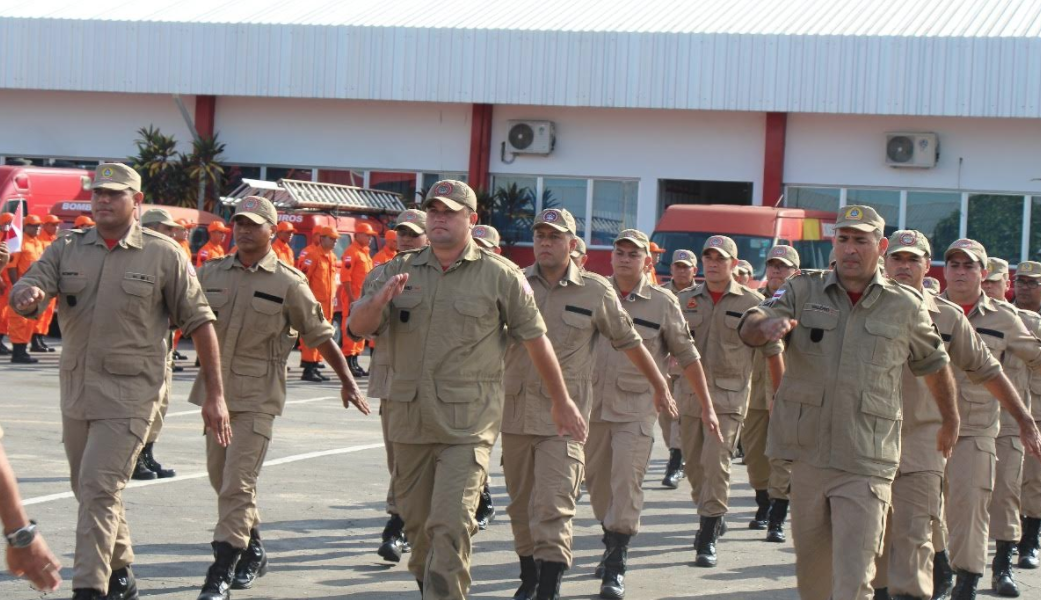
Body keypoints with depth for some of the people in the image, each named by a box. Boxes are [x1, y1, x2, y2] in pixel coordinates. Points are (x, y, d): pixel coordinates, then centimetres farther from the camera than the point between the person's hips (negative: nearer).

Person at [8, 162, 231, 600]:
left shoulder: (163, 255, -4)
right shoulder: (67, 249, 6)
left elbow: (199, 323, -3)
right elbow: (26, 292, -7)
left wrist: (215, 395, -6)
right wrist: (26, 295, -34)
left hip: (129, 393, -5)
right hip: (76, 390, 5)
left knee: (99, 489, -15)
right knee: (90, 491, 17)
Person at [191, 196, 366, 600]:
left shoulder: (289, 283, -3)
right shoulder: (211, 273, 6)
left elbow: (320, 336, 4)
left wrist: (347, 382, 9)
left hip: (258, 396, -5)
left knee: (238, 485, -10)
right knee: (221, 480, 14)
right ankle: (253, 552, 33)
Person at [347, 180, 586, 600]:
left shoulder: (500, 276, 0)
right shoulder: (399, 271, 9)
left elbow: (535, 340, 6)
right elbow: (357, 329, 2)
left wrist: (562, 402, 9)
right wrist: (379, 301, -20)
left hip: (467, 425, -4)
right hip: (409, 420, 4)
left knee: (449, 527, -13)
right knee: (417, 525, 13)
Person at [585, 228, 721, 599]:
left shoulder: (663, 303, -1)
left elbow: (688, 356, 4)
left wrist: (706, 405, 3)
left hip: (637, 408, -3)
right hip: (593, 404, 3)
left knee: (626, 485, -9)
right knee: (597, 482, 12)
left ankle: (616, 568, -5)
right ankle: (612, 545, 34)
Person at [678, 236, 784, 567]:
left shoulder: (752, 302, 0)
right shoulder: (686, 300, 8)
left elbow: (772, 351, 4)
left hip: (729, 395, -4)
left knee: (716, 462, -14)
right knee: (695, 464, 11)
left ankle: (708, 540, -12)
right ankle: (712, 517, 35)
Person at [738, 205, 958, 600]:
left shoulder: (906, 307, 4)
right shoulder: (803, 292, 5)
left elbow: (934, 366, 19)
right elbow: (748, 329, -10)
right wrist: (766, 326, -34)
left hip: (865, 466, -2)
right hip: (806, 456, 2)